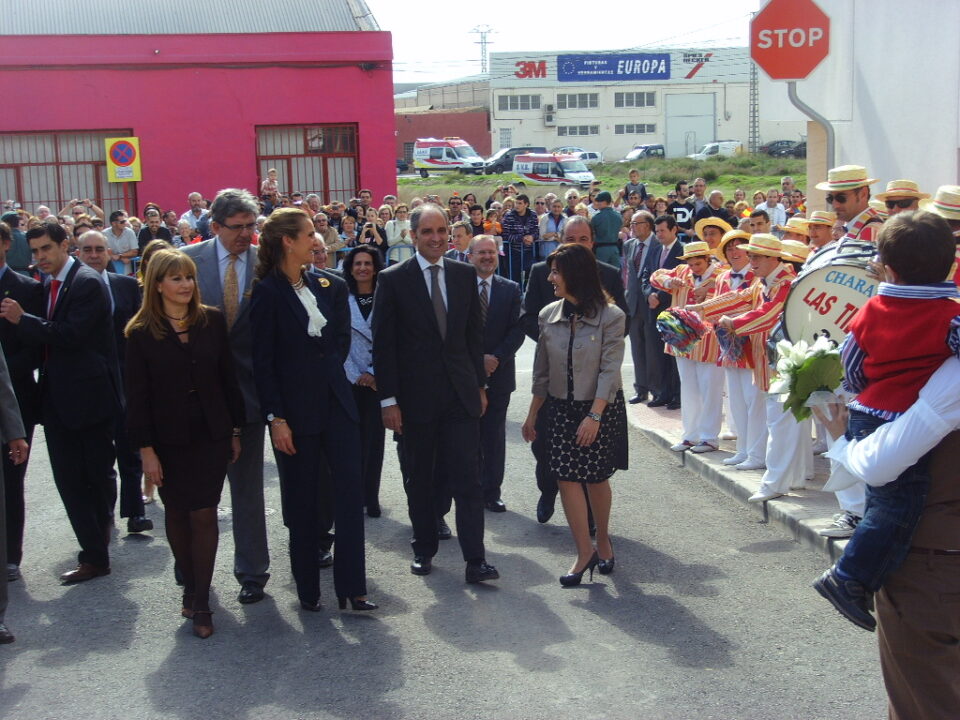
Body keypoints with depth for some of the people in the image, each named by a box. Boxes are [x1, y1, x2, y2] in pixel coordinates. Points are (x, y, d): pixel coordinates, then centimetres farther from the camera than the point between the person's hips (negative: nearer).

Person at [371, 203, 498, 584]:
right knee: (419, 479, 12)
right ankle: (424, 548, 27)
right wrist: (388, 399, -9)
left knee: (468, 477, -3)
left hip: (461, 394, 2)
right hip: (417, 395, -2)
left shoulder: (465, 275, 6)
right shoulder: (393, 279, -4)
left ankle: (475, 559, -1)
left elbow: (474, 333, 12)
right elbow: (383, 344, -5)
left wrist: (480, 384, 9)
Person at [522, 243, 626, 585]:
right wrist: (532, 415, 10)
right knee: (567, 478, -4)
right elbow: (542, 372, 9)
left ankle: (602, 540, 29)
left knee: (597, 478, 7)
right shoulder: (549, 315, 2)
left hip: (602, 409, -3)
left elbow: (610, 371, -14)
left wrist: (593, 416, -21)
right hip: (561, 409, 4)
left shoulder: (610, 316, -11)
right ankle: (585, 553, 3)